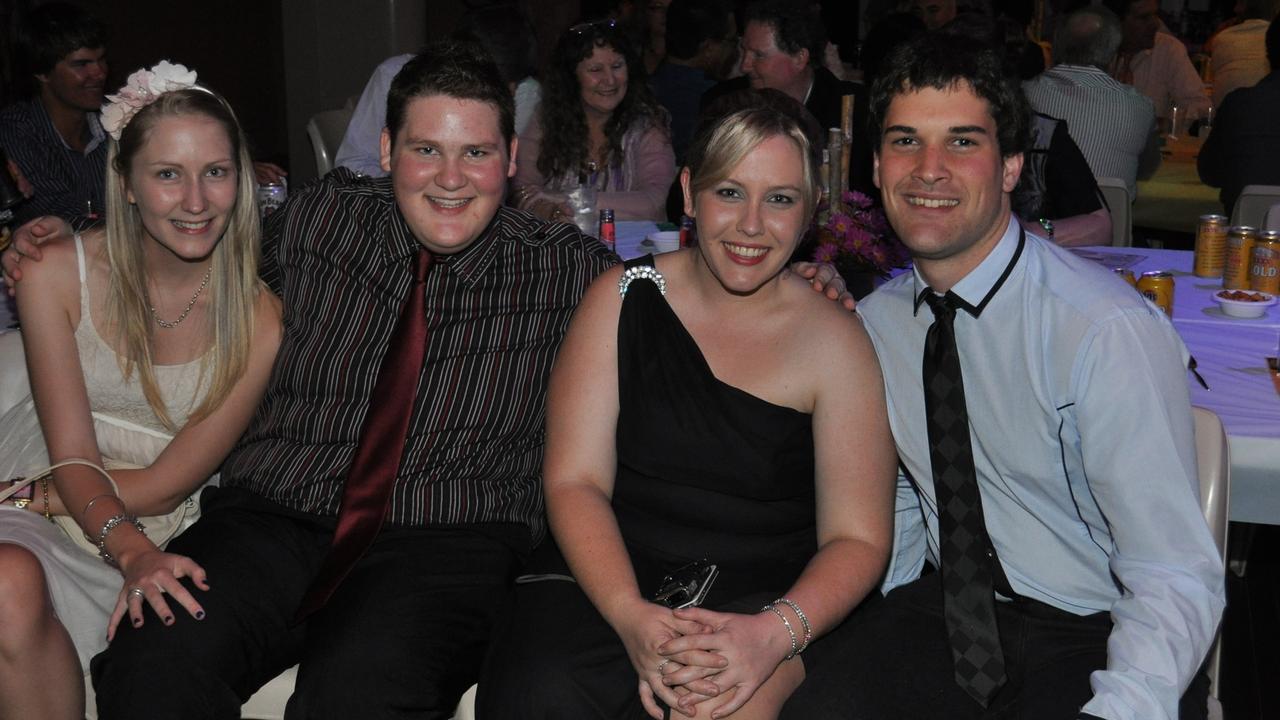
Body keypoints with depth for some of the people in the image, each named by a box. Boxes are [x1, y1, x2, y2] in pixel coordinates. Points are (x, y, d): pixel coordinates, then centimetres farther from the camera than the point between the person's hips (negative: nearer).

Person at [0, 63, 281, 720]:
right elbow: (72, 458, -10)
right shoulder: (56, 273, -8)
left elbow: (163, 487, -8)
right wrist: (133, 553, -28)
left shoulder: (258, 316, -11)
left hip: (148, 532, -1)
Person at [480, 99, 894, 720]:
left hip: (761, 598, -1)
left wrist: (777, 632, -22)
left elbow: (857, 539, -2)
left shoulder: (833, 341, 0)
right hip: (608, 577, 1)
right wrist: (630, 615, -20)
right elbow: (574, 480, -3)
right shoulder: (622, 296, 3)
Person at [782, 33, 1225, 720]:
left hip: (1098, 637, -3)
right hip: (950, 608, 4)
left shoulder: (1109, 330, -18)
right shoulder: (875, 321, 2)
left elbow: (1179, 582, -19)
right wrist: (859, 630, 0)